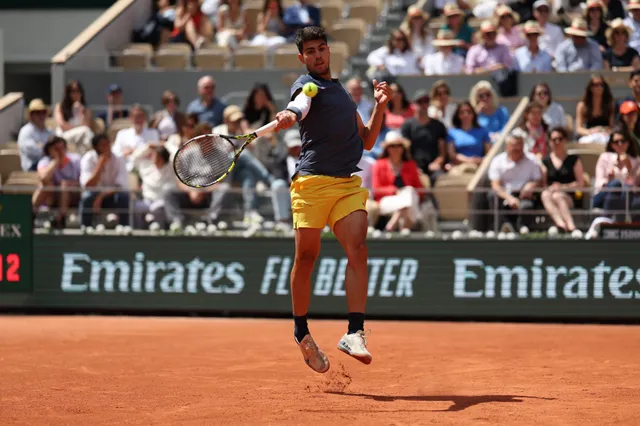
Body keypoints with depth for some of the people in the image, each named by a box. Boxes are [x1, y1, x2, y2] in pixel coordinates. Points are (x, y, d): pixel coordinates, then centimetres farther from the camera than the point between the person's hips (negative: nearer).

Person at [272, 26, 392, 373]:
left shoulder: (343, 93, 24)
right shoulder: (307, 85, 3)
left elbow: (366, 141, 28)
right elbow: (299, 107, -23)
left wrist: (379, 106, 15)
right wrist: (288, 116, -46)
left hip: (349, 184, 4)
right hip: (312, 182, -4)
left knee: (357, 250, -15)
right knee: (306, 257, 1)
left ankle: (355, 333, -23)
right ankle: (301, 332, 21)